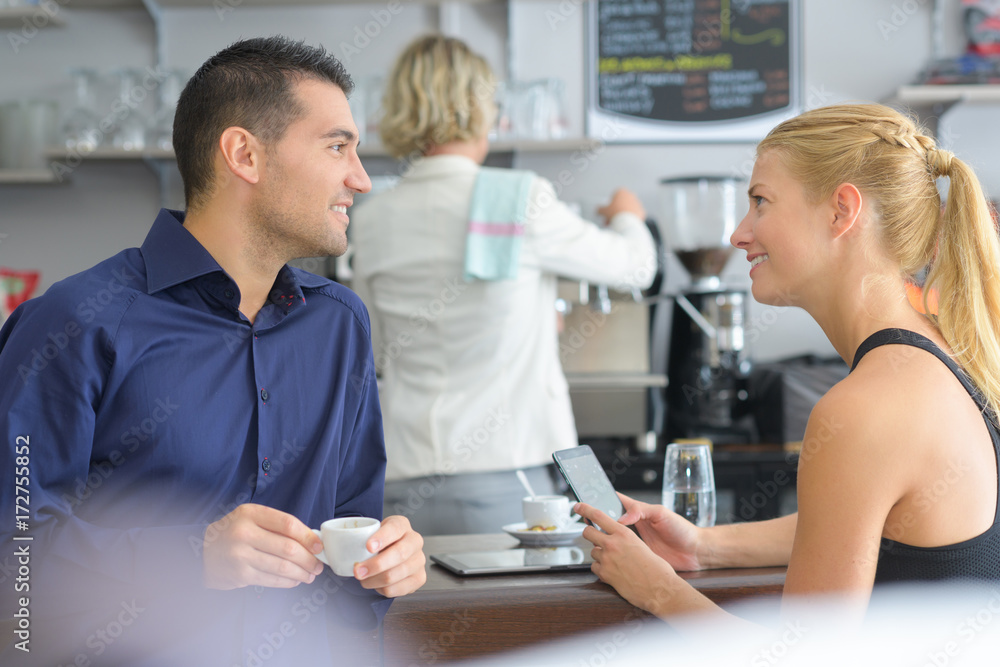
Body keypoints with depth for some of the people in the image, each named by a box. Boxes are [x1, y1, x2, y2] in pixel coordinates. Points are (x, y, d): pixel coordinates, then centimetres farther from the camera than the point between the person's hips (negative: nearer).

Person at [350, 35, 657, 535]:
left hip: (407, 480, 4)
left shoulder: (371, 223, 4)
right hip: (503, 476, -3)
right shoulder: (521, 200, -8)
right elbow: (635, 266, 7)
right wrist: (627, 218, 31)